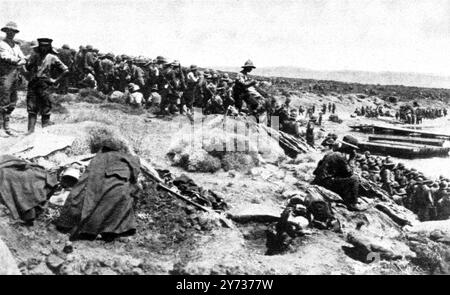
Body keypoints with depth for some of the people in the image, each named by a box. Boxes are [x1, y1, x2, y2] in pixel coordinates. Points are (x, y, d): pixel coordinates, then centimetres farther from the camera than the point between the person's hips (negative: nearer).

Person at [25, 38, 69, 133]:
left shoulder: (52, 57, 3)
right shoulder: (35, 55, 14)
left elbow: (65, 70, 1)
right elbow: (27, 67, 17)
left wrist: (55, 80, -2)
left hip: (44, 85, -4)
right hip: (32, 84, 4)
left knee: (45, 110, -2)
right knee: (31, 109, 2)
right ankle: (30, 131, 5)